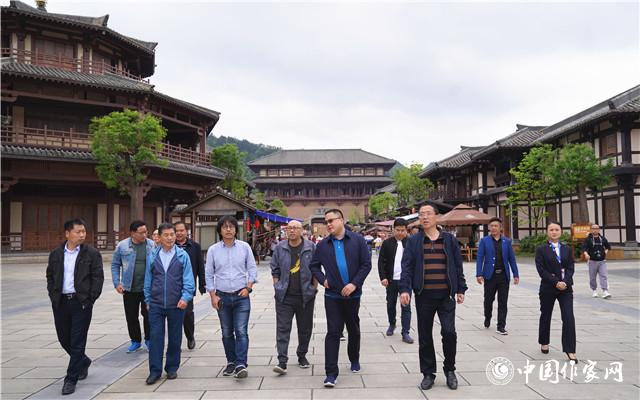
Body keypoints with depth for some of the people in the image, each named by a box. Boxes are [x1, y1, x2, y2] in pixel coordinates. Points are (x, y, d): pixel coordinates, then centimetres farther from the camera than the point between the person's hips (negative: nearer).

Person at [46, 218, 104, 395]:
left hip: (81, 302, -4)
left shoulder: (92, 254, -4)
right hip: (60, 302, 4)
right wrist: (53, 296, 3)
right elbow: (50, 276, 13)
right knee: (64, 338, 13)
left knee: (77, 341, -2)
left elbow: (98, 278, -5)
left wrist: (90, 299, -9)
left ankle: (71, 379, 8)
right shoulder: (56, 254, 7)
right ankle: (83, 361, 38)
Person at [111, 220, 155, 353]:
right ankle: (136, 341, 25)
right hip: (129, 288, 1)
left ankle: (148, 340, 22)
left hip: (148, 288, -1)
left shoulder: (152, 245, -2)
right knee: (131, 317, 9)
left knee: (148, 315, 4)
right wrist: (117, 283, -3)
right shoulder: (122, 246, -2)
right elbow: (115, 265, 5)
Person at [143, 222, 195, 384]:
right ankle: (155, 371, 10)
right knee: (156, 337, 1)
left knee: (175, 337, 10)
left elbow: (188, 279, -5)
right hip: (156, 304, 1)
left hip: (176, 304, -1)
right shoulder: (152, 256, 3)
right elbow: (148, 279, 9)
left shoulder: (182, 255, -3)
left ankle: (172, 368, 25)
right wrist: (148, 300, 9)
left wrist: (185, 297, -16)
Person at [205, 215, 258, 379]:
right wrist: (213, 296, 0)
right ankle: (231, 362, 24)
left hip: (241, 296, -1)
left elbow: (252, 269, 6)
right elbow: (209, 275, 6)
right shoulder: (213, 250, 2)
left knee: (241, 331, -9)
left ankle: (241, 365, -8)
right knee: (227, 333, 11)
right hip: (222, 296, 2)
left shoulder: (244, 247, 0)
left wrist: (248, 287, -5)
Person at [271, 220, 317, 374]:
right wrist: (277, 287, 2)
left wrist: (314, 288, 1)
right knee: (282, 328, -5)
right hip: (284, 297, 0)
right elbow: (275, 269, 9)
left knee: (305, 328, 11)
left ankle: (302, 356, 29)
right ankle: (282, 362, -4)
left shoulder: (311, 247, -1)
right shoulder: (280, 248, 2)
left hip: (305, 296, 0)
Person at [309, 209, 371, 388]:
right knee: (333, 332, -4)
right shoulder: (323, 244, 1)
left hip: (353, 294, 0)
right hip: (332, 295, 0)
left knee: (354, 329, 18)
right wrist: (322, 279, -3)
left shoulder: (357, 240, -5)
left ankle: (354, 360, 40)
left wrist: (354, 284, -14)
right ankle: (331, 373, -1)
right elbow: (314, 265, 13)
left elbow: (366, 264, -6)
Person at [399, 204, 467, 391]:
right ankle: (428, 373, 21)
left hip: (446, 295, 0)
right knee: (425, 336, 6)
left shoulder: (449, 239, 6)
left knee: (449, 332, -5)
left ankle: (450, 370, 18)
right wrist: (404, 289, -13)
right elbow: (407, 266, -1)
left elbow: (457, 265, 10)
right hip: (423, 296, 0)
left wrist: (460, 289, 7)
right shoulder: (413, 241, 4)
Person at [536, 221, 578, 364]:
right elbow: (541, 269, -9)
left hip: (566, 288, 2)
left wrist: (565, 282, -14)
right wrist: (556, 282, -17)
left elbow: (570, 268, 3)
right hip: (548, 288, -2)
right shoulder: (541, 249, -1)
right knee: (545, 316, 12)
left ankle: (570, 350, -6)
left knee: (569, 318, -8)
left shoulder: (567, 249, 9)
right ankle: (544, 343, 33)